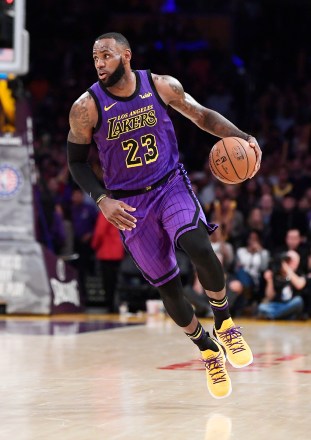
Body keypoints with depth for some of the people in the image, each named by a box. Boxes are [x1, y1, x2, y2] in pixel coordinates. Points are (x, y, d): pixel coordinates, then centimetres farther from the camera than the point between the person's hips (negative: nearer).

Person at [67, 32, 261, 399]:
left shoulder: (162, 86, -8)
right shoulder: (86, 108, -12)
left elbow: (202, 116, 6)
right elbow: (77, 162, -1)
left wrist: (242, 137, -10)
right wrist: (102, 200, -16)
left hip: (171, 185, 0)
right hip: (129, 204, 0)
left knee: (199, 249, -28)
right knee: (167, 286, 2)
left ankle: (224, 324, -3)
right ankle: (208, 352, 26)